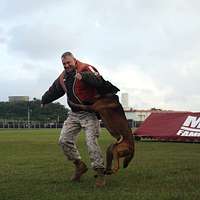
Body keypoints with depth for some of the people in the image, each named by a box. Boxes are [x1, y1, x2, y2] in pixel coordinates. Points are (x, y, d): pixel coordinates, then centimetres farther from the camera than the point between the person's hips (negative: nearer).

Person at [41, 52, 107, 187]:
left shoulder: (86, 69, -12)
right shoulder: (63, 78, 11)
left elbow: (99, 82, -30)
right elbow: (54, 91, 29)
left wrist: (84, 76, -44)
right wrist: (44, 100, 41)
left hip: (89, 113, -7)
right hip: (74, 114, 7)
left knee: (91, 142, -16)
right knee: (64, 140, 1)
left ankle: (100, 173, -6)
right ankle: (80, 165, 17)